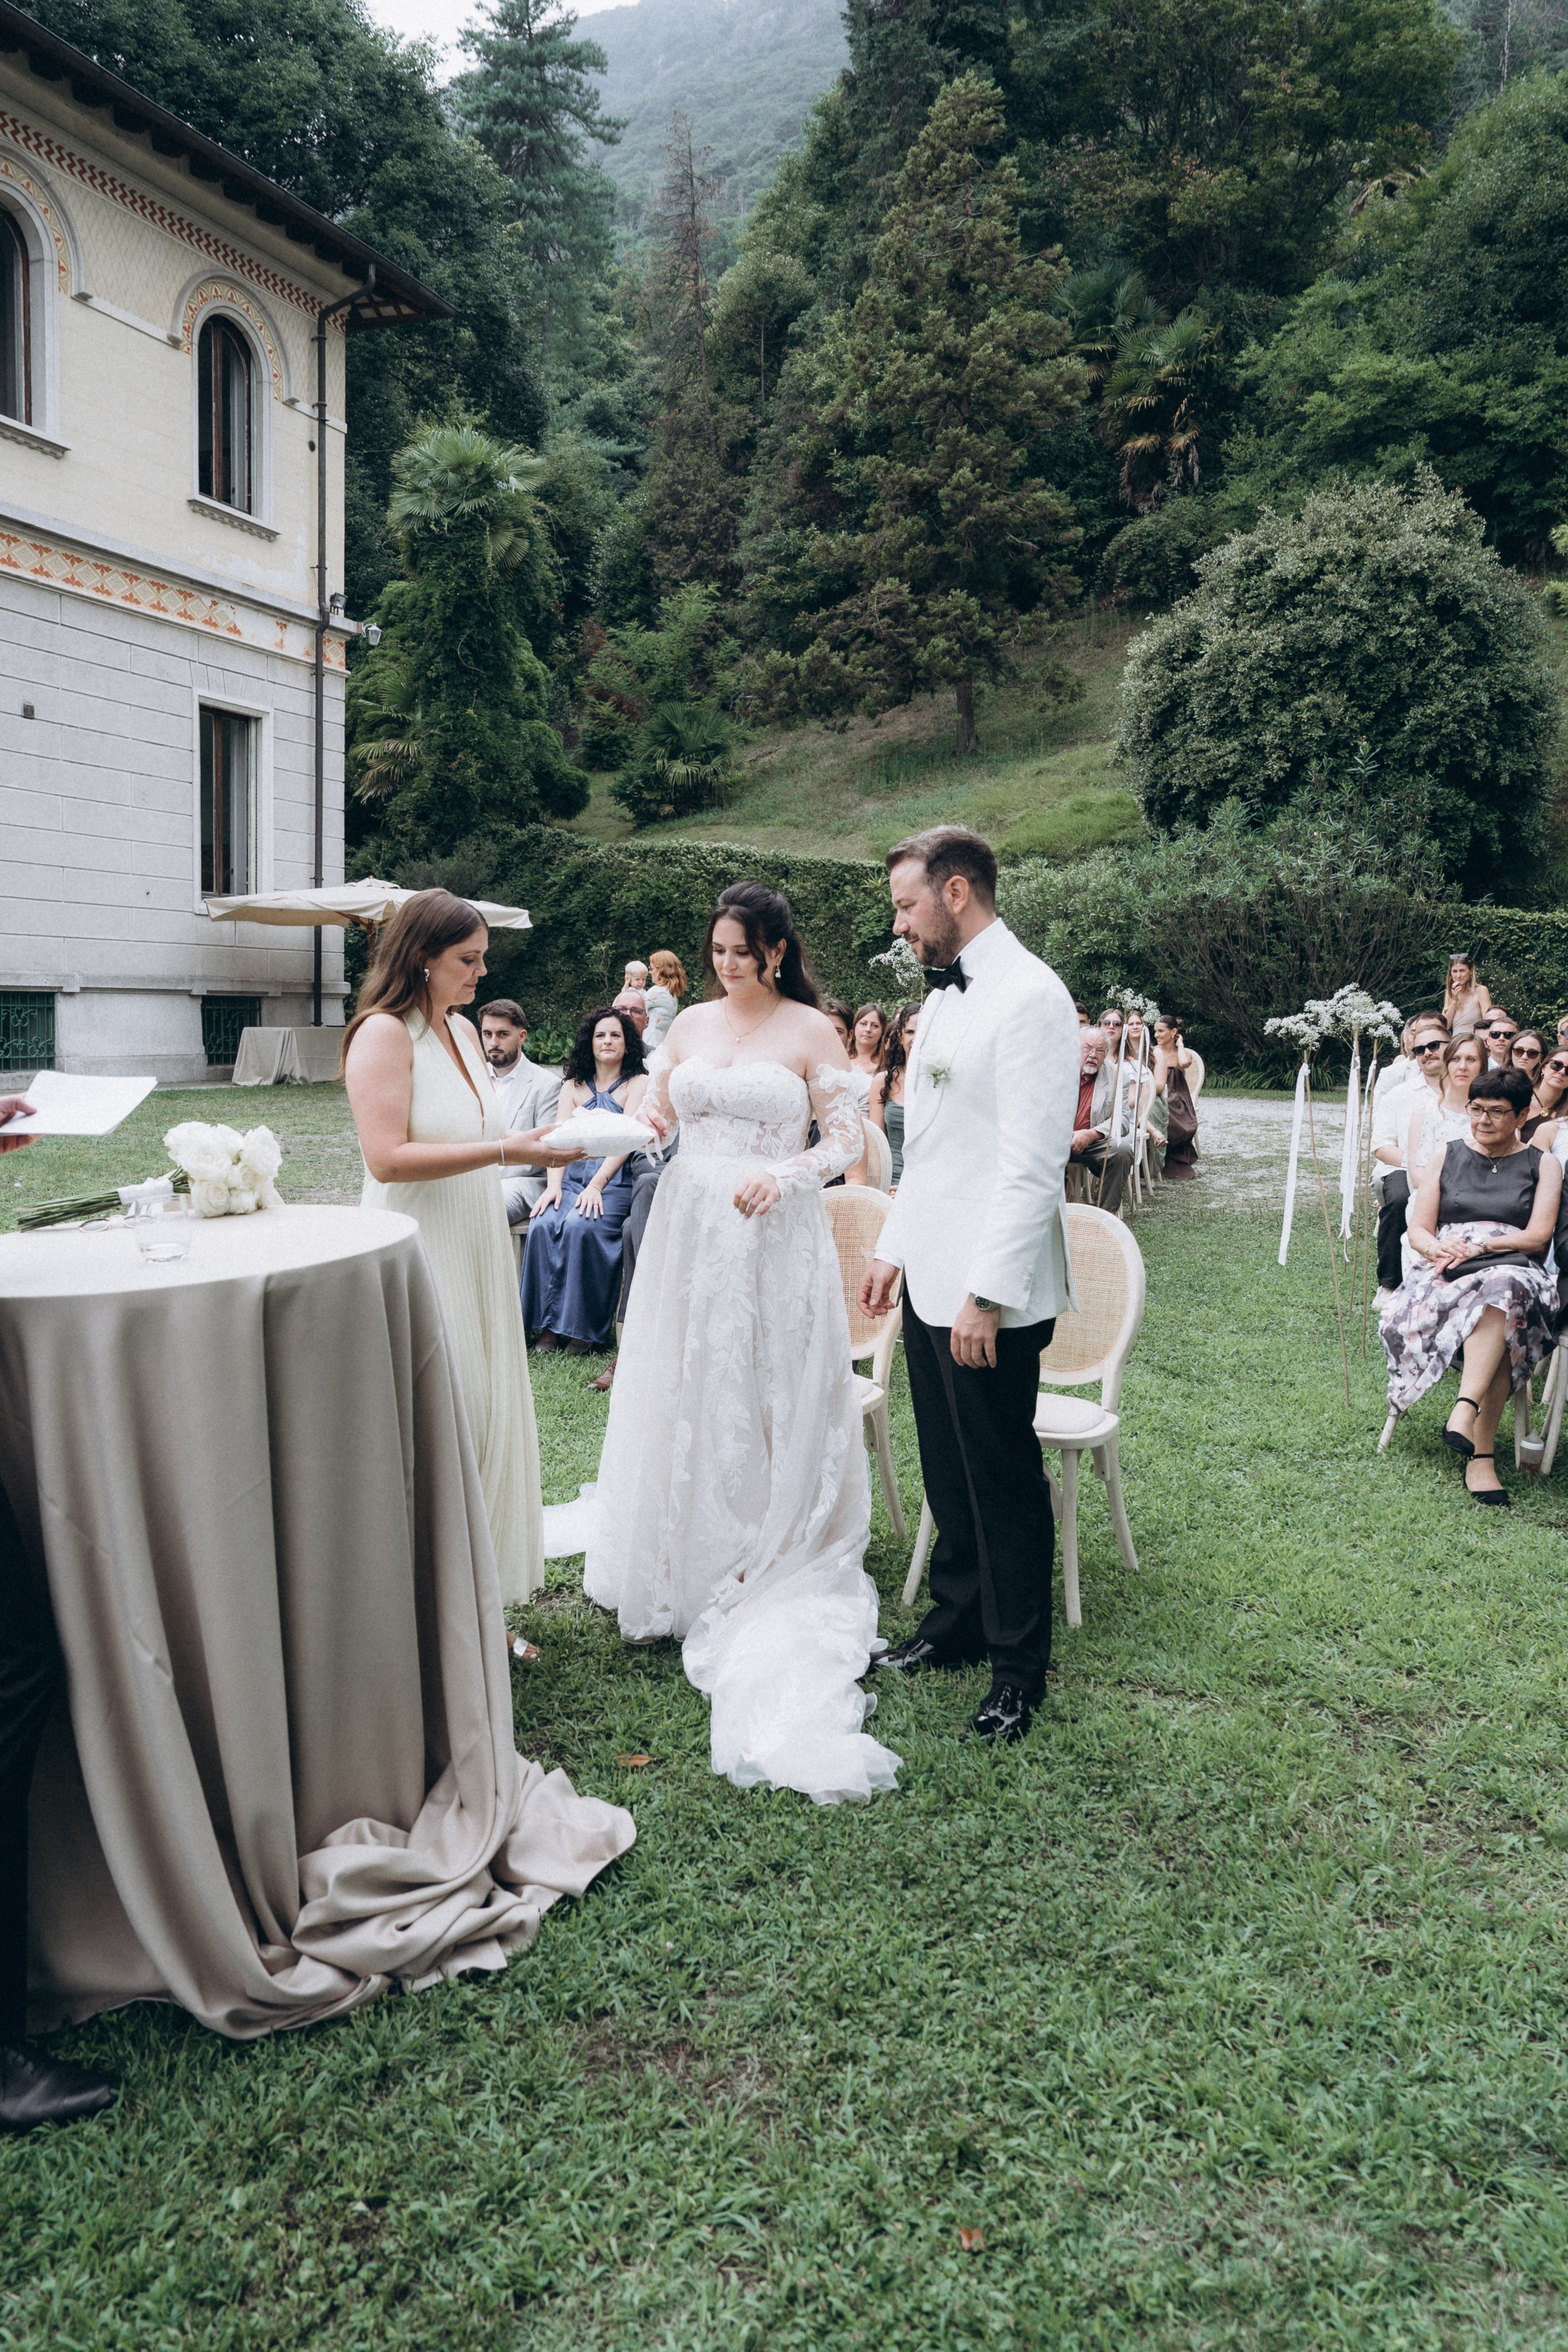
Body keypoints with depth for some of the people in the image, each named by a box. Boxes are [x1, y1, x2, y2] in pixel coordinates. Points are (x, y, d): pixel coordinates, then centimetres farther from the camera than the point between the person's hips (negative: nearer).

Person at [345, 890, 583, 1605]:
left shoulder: (463, 1031, 13)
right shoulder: (383, 1032, -13)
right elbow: (388, 1158, -22)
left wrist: (538, 1144, 2)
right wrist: (505, 1152, -24)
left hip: (474, 1251, 8)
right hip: (417, 1258, -8)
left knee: (485, 1419, 11)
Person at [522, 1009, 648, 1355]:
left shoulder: (638, 1084, 6)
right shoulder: (573, 1086, 18)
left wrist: (596, 1185, -19)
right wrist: (554, 1183, -11)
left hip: (614, 1180, -3)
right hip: (572, 1176, 4)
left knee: (581, 1226, -31)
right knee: (543, 1225, -26)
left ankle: (584, 1327, -20)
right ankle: (550, 1324, -17)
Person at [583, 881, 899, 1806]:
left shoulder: (813, 1031, -3)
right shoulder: (691, 1024, 10)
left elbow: (848, 1136, -4)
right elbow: (660, 1117, 17)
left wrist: (785, 1173, -20)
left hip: (774, 1238, -4)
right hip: (691, 1231, 4)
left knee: (768, 1403, 1)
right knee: (684, 1399, 9)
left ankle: (766, 1576, 15)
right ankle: (684, 1572, 23)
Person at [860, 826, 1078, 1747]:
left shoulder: (1029, 996, -16)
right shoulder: (943, 999, 14)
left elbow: (1032, 1164, -21)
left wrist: (987, 1294, -23)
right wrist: (896, 1249, 18)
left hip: (990, 1294, -8)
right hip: (932, 1281, 8)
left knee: (1005, 1478, 5)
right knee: (948, 1468, 18)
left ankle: (1019, 1665, 21)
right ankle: (957, 1620, 35)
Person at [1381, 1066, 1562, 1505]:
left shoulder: (1542, 1165, 17)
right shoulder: (1445, 1157, 21)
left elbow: (1537, 1236, 3)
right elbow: (1419, 1230, 13)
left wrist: (1479, 1245, -13)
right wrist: (1439, 1248, -12)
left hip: (1514, 1273, -1)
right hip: (1447, 1272, 1)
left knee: (1501, 1289, -42)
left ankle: (1465, 1410, -51)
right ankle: (1482, 1452, -42)